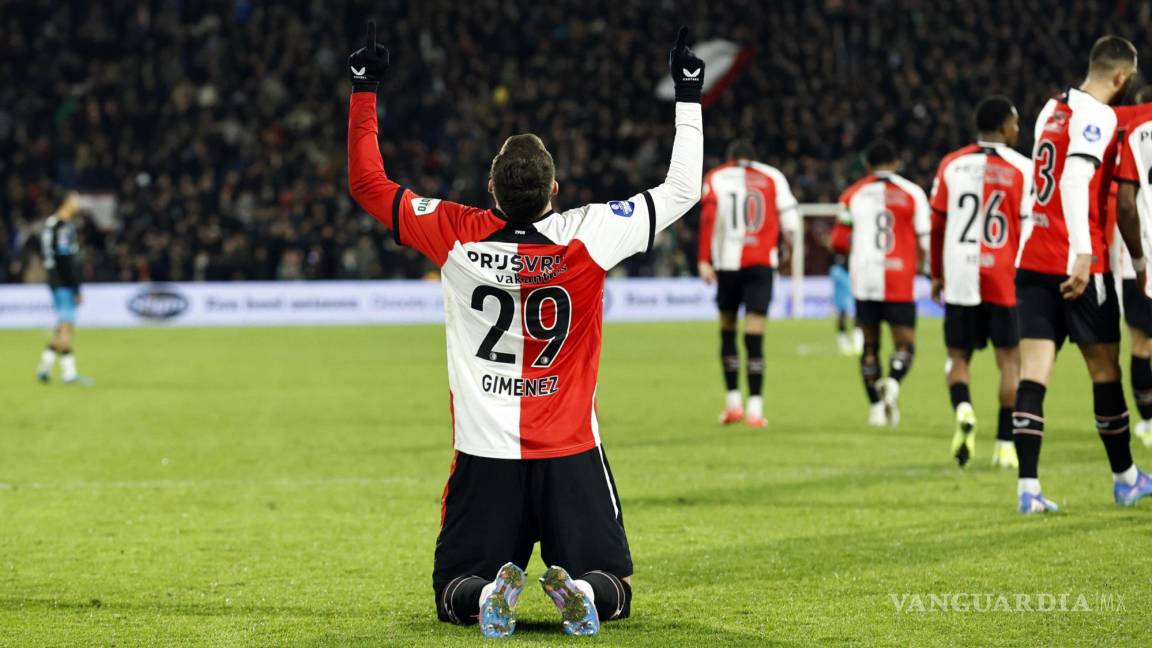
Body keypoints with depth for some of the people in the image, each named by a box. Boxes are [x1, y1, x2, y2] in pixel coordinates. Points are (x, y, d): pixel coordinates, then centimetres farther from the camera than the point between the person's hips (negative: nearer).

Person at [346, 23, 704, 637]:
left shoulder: (457, 235, -10)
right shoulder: (587, 237, -12)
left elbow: (367, 183, 3)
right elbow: (680, 191, 1)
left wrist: (364, 90, 10)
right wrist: (688, 95, 8)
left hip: (484, 456, 0)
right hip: (572, 454, 0)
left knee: (455, 594, 12)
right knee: (613, 590, 12)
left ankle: (489, 592, -23)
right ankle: (579, 589, -24)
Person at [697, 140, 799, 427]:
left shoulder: (715, 178, 7)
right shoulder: (772, 177, 8)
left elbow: (708, 219, -5)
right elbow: (790, 220, 6)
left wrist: (704, 260, -7)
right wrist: (785, 246, 26)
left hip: (728, 263, 0)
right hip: (762, 262, 0)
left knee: (727, 328, 16)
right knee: (754, 333, -3)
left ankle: (733, 401, 13)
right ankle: (755, 406, -9)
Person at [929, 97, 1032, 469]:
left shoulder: (951, 165, 5)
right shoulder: (1021, 168, -4)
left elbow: (937, 225, 8)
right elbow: (1027, 229, -4)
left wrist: (937, 275, 18)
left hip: (959, 275, 2)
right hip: (1004, 277, -2)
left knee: (958, 358, 12)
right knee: (1009, 360, 8)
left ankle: (963, 411, -17)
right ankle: (1005, 445, 5)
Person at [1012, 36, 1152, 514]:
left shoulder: (1051, 110, 16)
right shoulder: (1098, 118, -9)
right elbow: (1076, 182, -22)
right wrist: (1083, 253, -25)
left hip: (1033, 260, 7)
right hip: (1077, 266, -7)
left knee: (1034, 370, -1)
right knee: (1105, 368, 8)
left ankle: (1027, 487, -8)